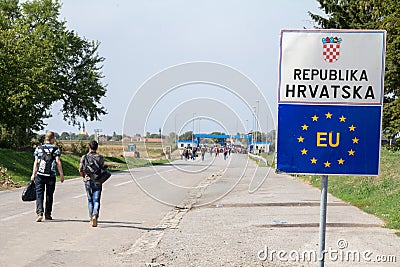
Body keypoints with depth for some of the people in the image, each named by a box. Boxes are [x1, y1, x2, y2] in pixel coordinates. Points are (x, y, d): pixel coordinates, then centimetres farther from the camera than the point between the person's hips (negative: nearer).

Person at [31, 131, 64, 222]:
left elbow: (36, 162, 3)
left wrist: (33, 174, 8)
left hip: (40, 175, 1)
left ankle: (39, 213, -17)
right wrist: (61, 175, -2)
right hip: (51, 176, -1)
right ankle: (48, 214, 19)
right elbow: (58, 162, -6)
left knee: (39, 194, 0)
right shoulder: (56, 149, -1)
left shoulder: (38, 148, 5)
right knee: (49, 195, 12)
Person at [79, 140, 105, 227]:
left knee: (90, 200, 14)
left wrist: (84, 177, 13)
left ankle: (91, 219, 17)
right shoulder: (100, 157, -1)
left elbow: (80, 169, -5)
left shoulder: (85, 157, 0)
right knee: (96, 200, -1)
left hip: (88, 180, 1)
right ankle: (95, 215, -24)